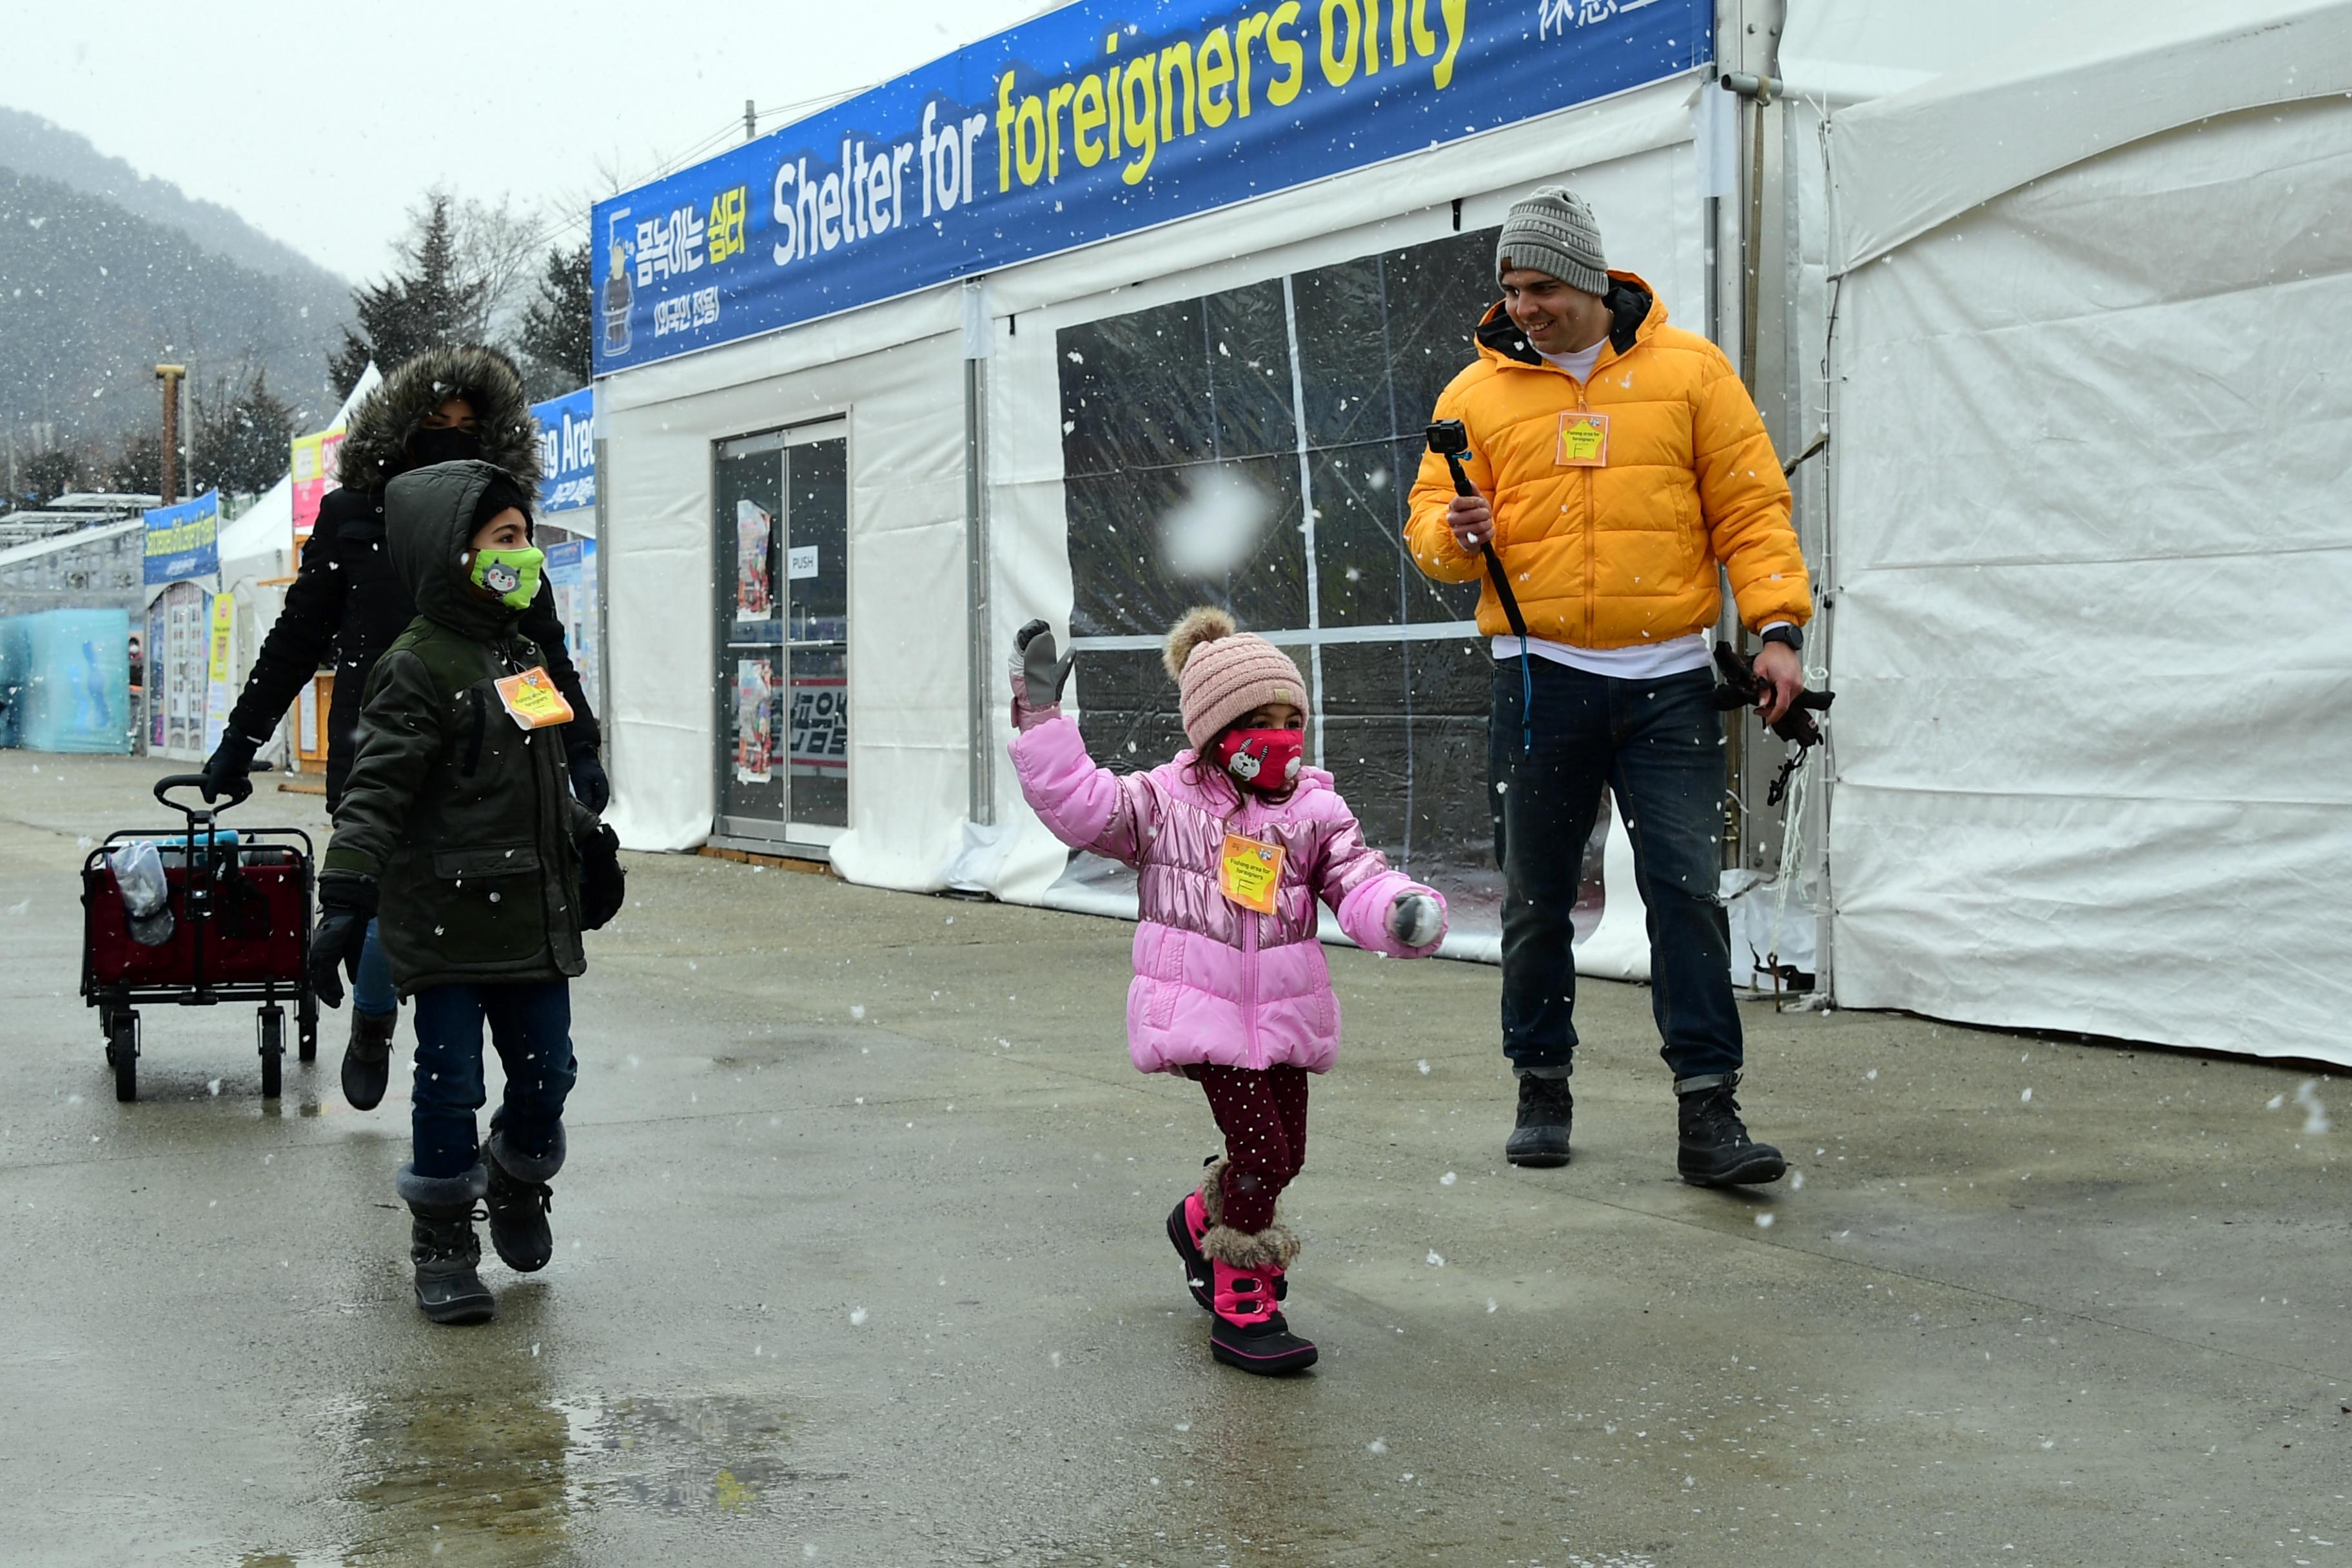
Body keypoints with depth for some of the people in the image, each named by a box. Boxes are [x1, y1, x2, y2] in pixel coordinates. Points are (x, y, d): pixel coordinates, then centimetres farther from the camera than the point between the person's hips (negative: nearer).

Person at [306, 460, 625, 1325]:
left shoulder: (523, 653, 14)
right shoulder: (418, 667, -12)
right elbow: (376, 791, -19)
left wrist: (589, 840, 32)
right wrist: (344, 901, -26)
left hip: (535, 912, 7)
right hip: (449, 918, -7)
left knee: (546, 1073, 10)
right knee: (450, 1083, 0)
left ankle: (517, 1183, 37)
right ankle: (443, 1246, 14)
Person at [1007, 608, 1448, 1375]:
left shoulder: (1316, 812, 6)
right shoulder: (1164, 802, 0)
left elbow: (1360, 884, -4)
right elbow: (1080, 802, -8)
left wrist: (1406, 913, -27)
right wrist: (1042, 715, -13)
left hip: (1282, 1015, 5)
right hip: (1202, 1014, -4)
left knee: (1282, 1157, 11)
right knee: (1261, 1152, -12)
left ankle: (1202, 1222, 43)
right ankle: (1242, 1307, 3)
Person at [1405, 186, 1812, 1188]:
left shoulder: (1689, 371, 5)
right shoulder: (1478, 391, 7)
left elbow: (1752, 506, 4)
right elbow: (1426, 527, 8)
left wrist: (1777, 626, -7)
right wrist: (1458, 534, -15)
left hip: (1669, 681, -1)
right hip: (1540, 678, 1)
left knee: (1687, 889, -6)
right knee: (1536, 898, 8)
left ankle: (1708, 1112, -4)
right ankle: (1542, 1086, 23)